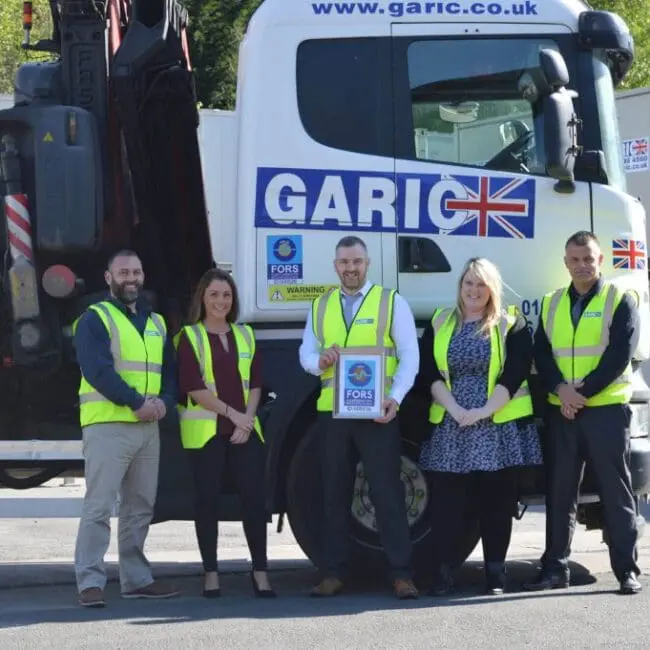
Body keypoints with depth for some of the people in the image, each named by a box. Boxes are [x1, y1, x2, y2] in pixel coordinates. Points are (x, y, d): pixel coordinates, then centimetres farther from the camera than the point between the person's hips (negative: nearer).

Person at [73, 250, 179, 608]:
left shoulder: (156, 322, 19)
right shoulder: (95, 318, -2)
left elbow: (170, 370, 16)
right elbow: (97, 370, -15)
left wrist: (164, 401, -5)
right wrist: (137, 402, -20)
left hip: (148, 428, 7)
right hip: (108, 426, -7)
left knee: (140, 507, 12)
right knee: (99, 506, -10)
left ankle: (136, 578, 20)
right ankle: (90, 582, -9)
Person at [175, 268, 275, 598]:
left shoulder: (245, 335, 16)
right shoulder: (189, 336, 2)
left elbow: (255, 383, 11)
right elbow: (193, 387, -7)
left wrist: (248, 419, -5)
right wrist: (232, 413, -11)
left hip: (245, 430, 3)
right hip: (205, 430, -3)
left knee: (254, 497, -2)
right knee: (208, 498, 0)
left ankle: (260, 570, 5)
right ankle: (211, 572, 8)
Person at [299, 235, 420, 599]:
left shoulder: (392, 302, 3)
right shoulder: (320, 306, 15)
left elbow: (409, 356, -3)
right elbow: (306, 353, 13)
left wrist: (395, 398, -17)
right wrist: (319, 361, -12)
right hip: (332, 412, 4)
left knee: (388, 491, -4)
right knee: (336, 493, 8)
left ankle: (402, 575, 0)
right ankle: (334, 574, 14)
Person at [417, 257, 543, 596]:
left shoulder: (511, 324, 4)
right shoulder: (439, 324, 12)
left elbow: (515, 373, -5)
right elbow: (428, 372, 4)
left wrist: (483, 411, -14)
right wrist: (455, 409, -10)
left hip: (499, 426, -2)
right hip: (450, 424, 2)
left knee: (496, 500, 1)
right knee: (446, 500, -3)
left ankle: (495, 573, 8)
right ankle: (443, 572, 0)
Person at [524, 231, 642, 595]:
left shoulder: (620, 301, -1)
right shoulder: (552, 304, 13)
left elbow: (620, 354, -10)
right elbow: (541, 353, 5)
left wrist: (583, 392, -16)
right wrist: (560, 389, -13)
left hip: (606, 408, -4)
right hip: (561, 411, 4)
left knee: (616, 490, -1)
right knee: (560, 492, 6)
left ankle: (627, 569, 3)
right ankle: (555, 568, 12)